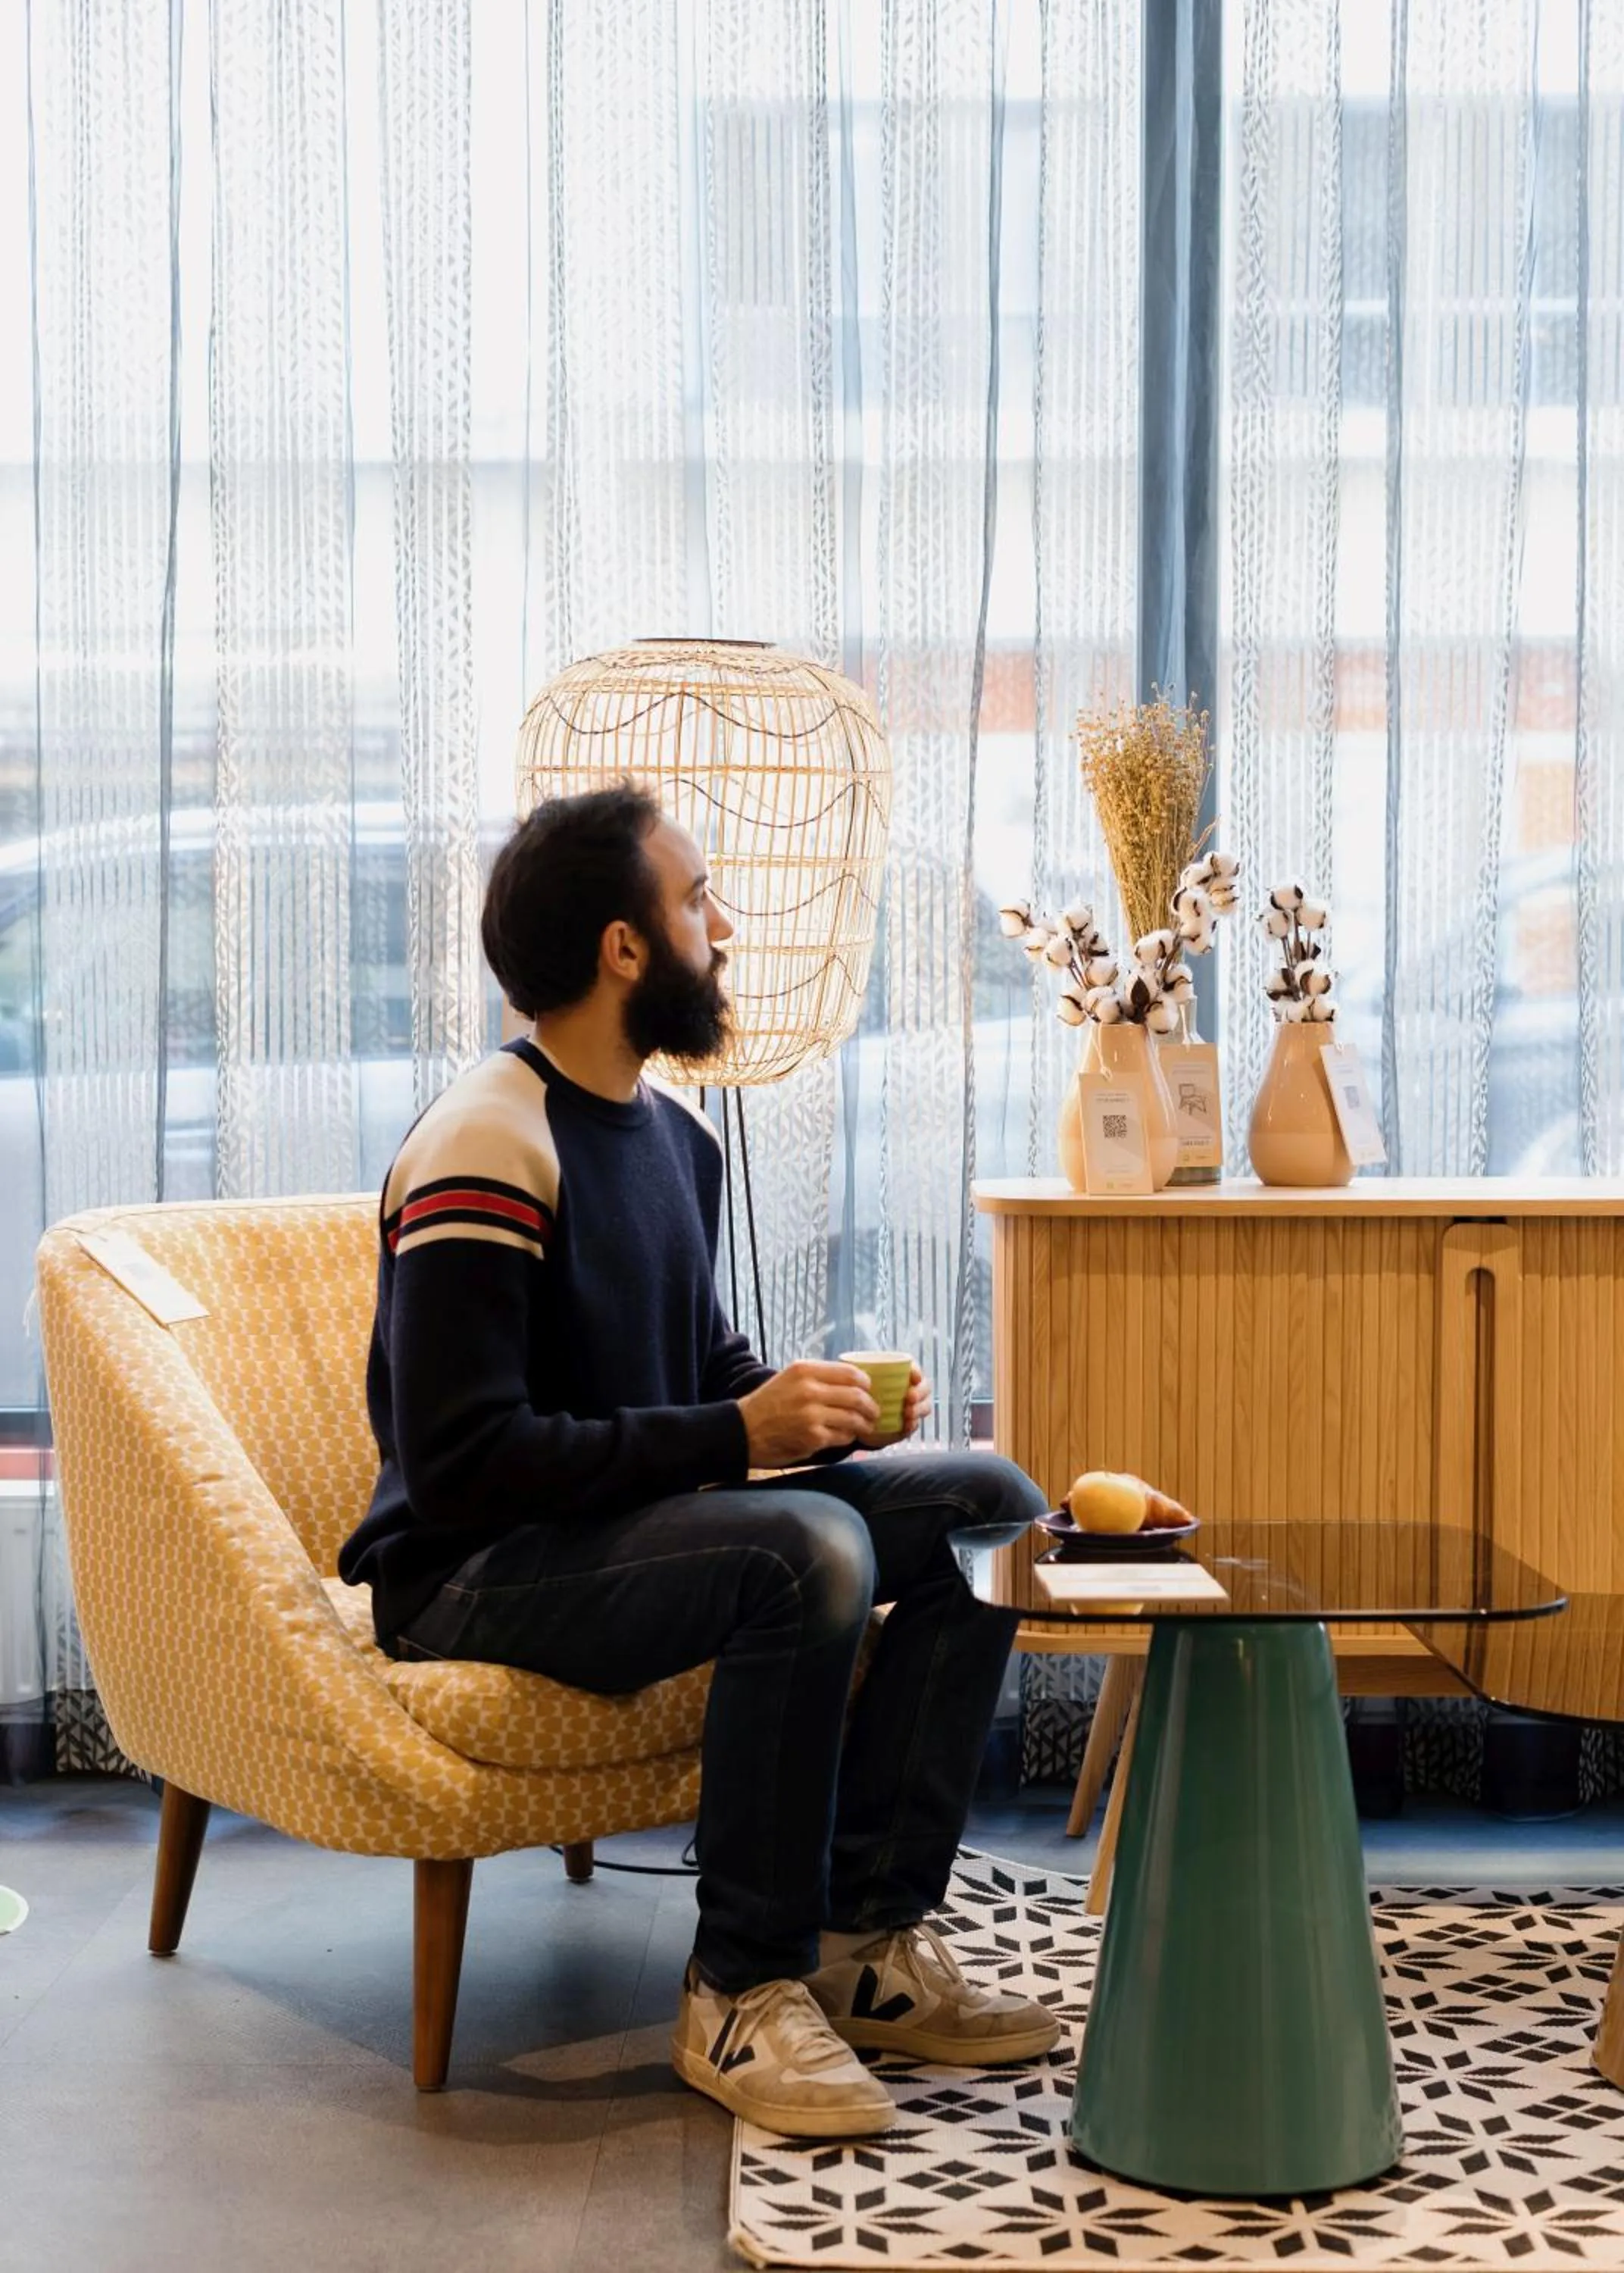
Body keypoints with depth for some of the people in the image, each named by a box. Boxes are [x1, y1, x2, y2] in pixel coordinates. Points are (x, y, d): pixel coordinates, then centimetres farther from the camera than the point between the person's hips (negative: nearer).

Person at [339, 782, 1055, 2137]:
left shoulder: (674, 1130, 9)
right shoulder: (487, 1154, -20)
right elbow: (459, 1462, -25)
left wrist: (810, 1400, -2)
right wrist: (738, 1434, -25)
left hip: (635, 1519, 9)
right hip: (470, 1572, -9)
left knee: (989, 1507, -3)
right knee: (808, 1551, -34)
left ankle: (864, 1939, -3)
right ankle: (744, 1992, -20)